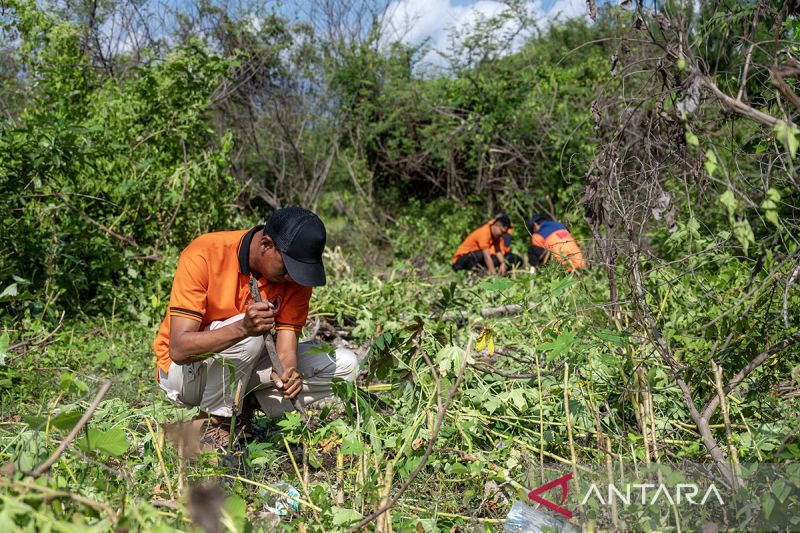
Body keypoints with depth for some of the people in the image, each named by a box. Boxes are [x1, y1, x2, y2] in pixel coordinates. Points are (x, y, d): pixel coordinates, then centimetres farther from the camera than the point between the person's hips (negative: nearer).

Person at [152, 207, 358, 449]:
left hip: (246, 366, 5)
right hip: (184, 370, -5)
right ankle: (213, 423, -16)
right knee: (249, 337, -35)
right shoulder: (203, 255, -27)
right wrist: (242, 328, -48)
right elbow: (179, 349, -33)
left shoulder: (296, 269, -14)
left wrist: (286, 372, -40)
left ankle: (247, 404, -2)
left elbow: (287, 336, -17)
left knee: (344, 364, -9)